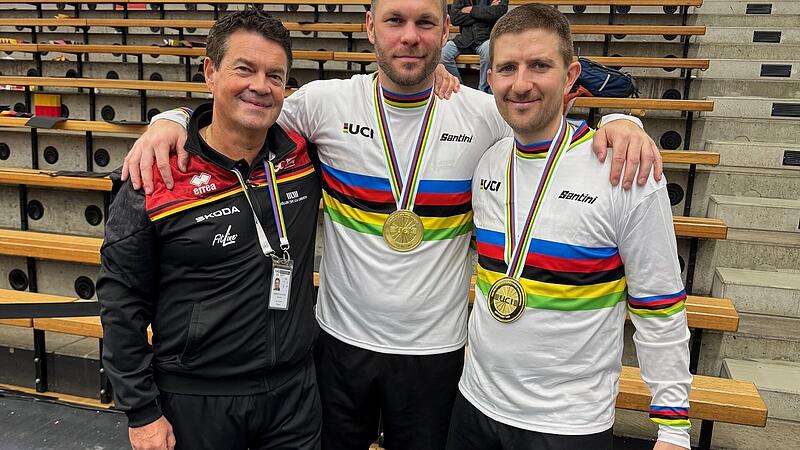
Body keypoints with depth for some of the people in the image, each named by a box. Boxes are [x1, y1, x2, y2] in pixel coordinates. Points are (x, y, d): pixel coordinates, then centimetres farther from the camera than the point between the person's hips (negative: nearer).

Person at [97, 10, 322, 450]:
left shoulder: (303, 155, -6)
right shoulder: (157, 180, -14)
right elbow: (122, 304, -7)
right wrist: (142, 413, -5)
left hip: (294, 389, 3)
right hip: (195, 400, -2)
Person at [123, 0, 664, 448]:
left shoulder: (484, 115, -8)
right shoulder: (326, 102, -9)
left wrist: (618, 122, -15)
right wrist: (171, 120, -16)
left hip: (436, 349, 0)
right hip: (341, 338, 0)